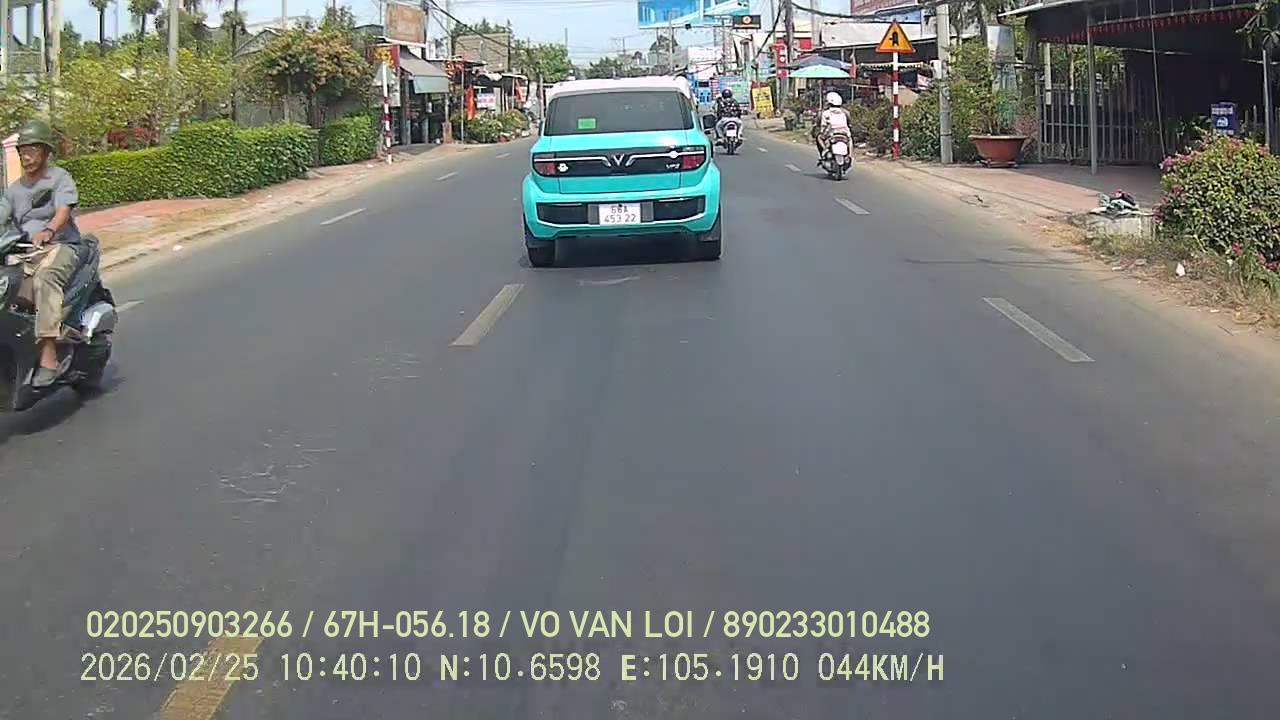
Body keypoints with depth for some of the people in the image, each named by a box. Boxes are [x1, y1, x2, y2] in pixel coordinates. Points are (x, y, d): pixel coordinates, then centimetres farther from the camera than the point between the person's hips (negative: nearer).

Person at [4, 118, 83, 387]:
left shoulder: (59, 177, 4)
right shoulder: (13, 190, 22)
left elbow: (64, 210, -14)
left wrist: (48, 231, -35)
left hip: (61, 246, -6)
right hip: (24, 252, 6)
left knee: (45, 277, -38)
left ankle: (48, 357, -47)